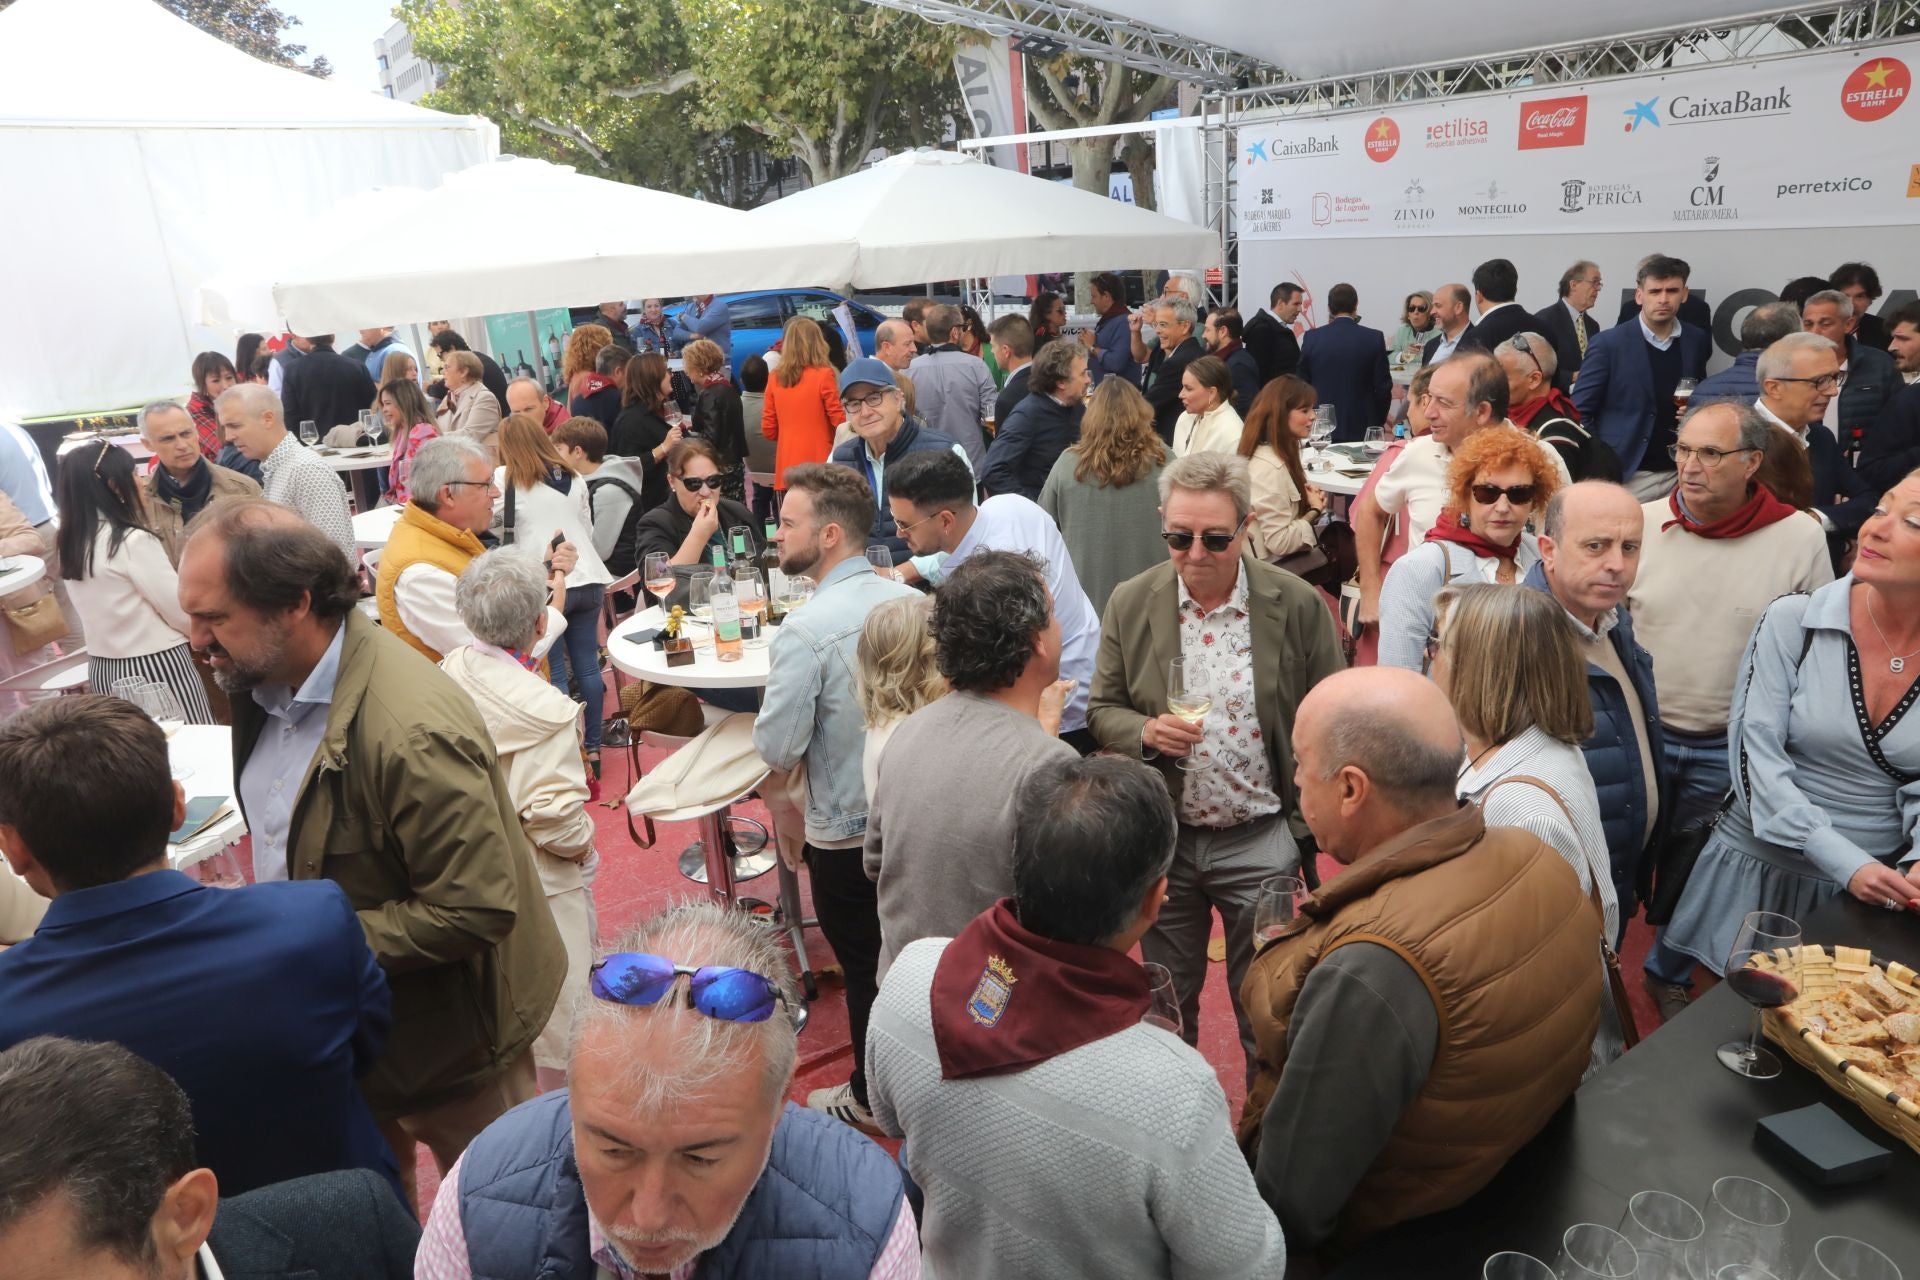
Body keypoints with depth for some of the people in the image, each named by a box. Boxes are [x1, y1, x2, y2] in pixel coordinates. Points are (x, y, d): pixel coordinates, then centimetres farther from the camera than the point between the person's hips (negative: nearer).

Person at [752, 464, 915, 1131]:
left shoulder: (805, 631, -25)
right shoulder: (910, 600, -5)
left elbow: (776, 749, -20)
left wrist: (774, 708, -1)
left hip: (846, 832, -6)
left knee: (864, 968, 13)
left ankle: (870, 1100, 33)